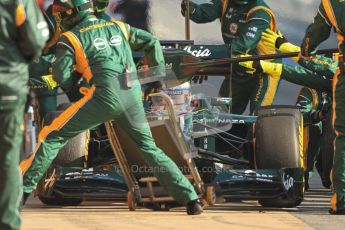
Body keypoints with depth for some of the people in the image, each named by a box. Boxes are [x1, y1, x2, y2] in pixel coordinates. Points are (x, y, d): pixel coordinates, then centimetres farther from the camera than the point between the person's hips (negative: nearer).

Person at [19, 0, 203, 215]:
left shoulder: (71, 38, 9)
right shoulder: (118, 27, 24)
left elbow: (62, 78, 0)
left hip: (106, 94, -5)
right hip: (134, 95, 5)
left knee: (52, 137, 4)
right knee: (149, 148, 20)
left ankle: (23, 189, -5)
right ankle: (191, 198, 10)